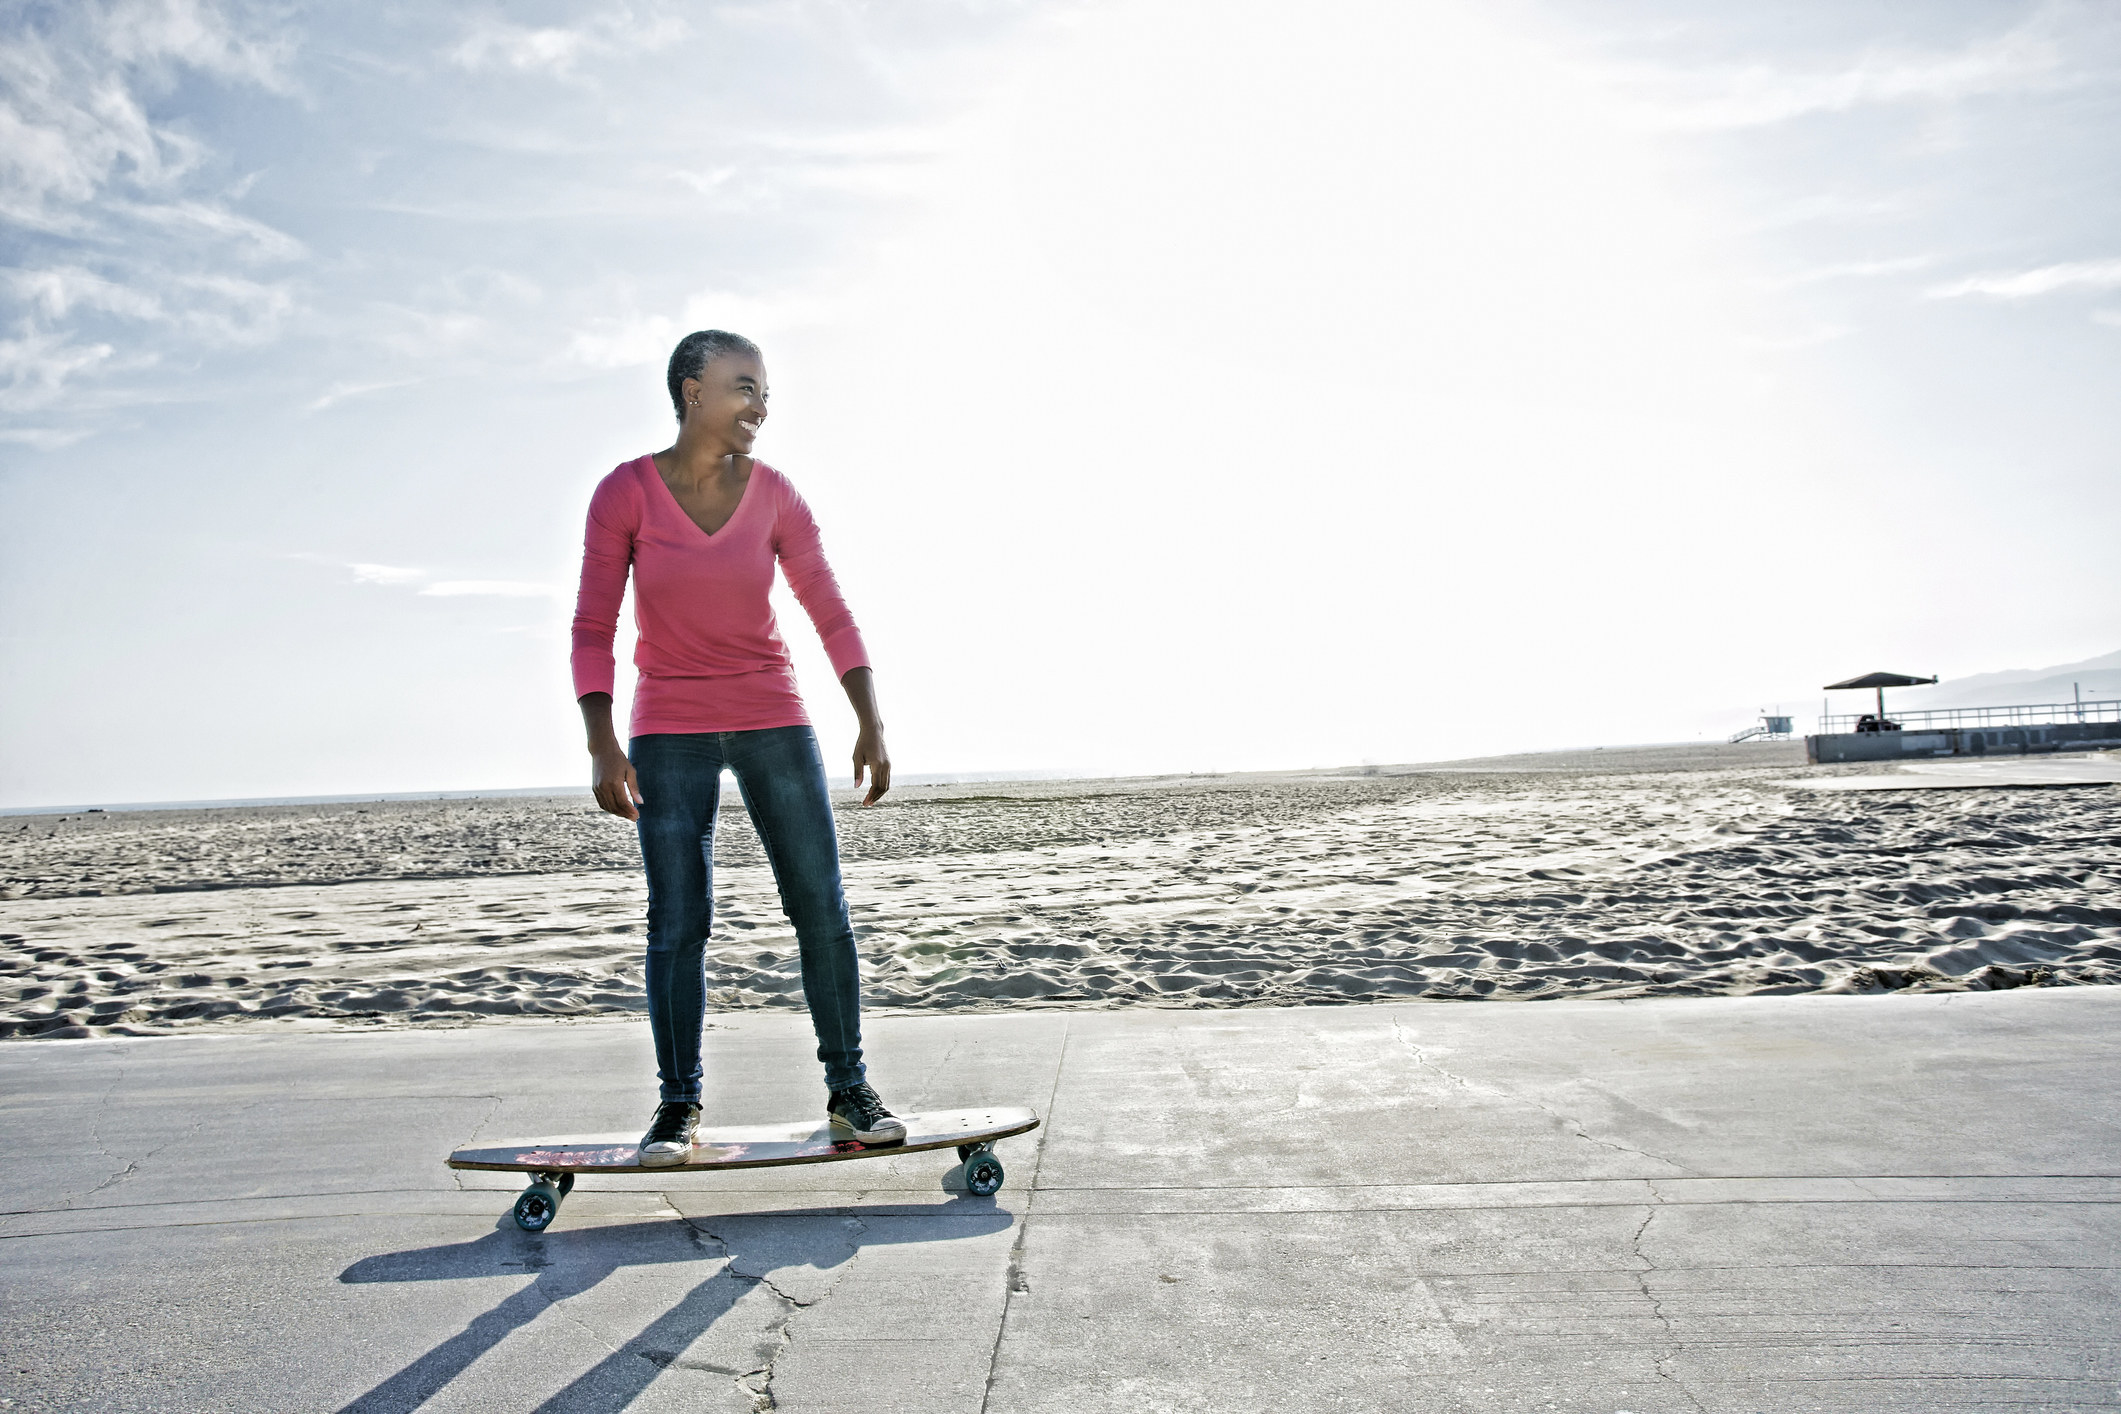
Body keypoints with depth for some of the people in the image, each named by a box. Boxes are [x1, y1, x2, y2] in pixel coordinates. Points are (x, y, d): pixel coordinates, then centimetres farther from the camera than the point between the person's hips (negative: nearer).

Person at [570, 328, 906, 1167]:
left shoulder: (773, 496, -2)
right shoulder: (625, 493, -7)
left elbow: (831, 615, 0)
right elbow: (593, 630, -7)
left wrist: (871, 725, -8)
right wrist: (602, 747, -16)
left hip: (773, 723, 2)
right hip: (670, 733, -2)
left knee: (822, 909, -1)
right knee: (677, 925, -3)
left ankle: (849, 1091, 12)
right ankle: (677, 1107, 12)